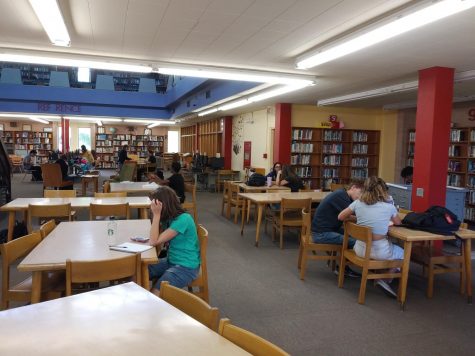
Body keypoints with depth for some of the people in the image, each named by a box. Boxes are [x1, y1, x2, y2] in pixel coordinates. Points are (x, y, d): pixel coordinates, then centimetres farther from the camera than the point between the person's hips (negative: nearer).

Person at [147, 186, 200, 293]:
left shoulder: (183, 219, -23)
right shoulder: (169, 217, 5)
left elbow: (154, 241, -21)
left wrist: (156, 214, -20)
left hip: (186, 267, -8)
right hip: (171, 261, 8)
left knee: (155, 294, -19)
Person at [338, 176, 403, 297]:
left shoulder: (357, 203, -5)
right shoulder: (389, 207, -9)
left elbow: (340, 217, 8)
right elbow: (398, 223, 11)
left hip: (361, 249, 3)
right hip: (380, 252, -3)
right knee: (402, 252, 28)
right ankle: (385, 279, 15)